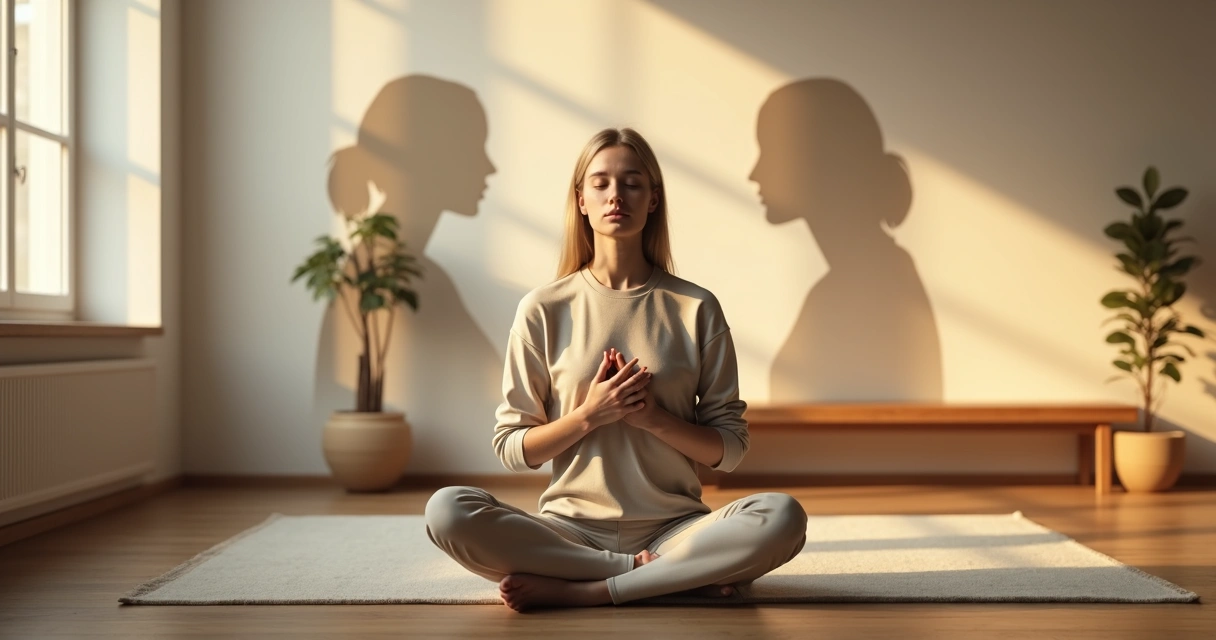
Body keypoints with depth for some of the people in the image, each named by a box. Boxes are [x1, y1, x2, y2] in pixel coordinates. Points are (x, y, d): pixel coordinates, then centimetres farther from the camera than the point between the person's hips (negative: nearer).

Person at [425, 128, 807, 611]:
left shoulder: (695, 308, 3)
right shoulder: (543, 309, 3)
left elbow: (730, 449, 4)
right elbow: (511, 449, 4)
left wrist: (654, 418, -13)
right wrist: (587, 415, -13)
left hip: (673, 527, 0)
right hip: (572, 527, 1)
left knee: (781, 517, -29)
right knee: (446, 509, -28)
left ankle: (578, 591, -22)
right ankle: (676, 575, -18)